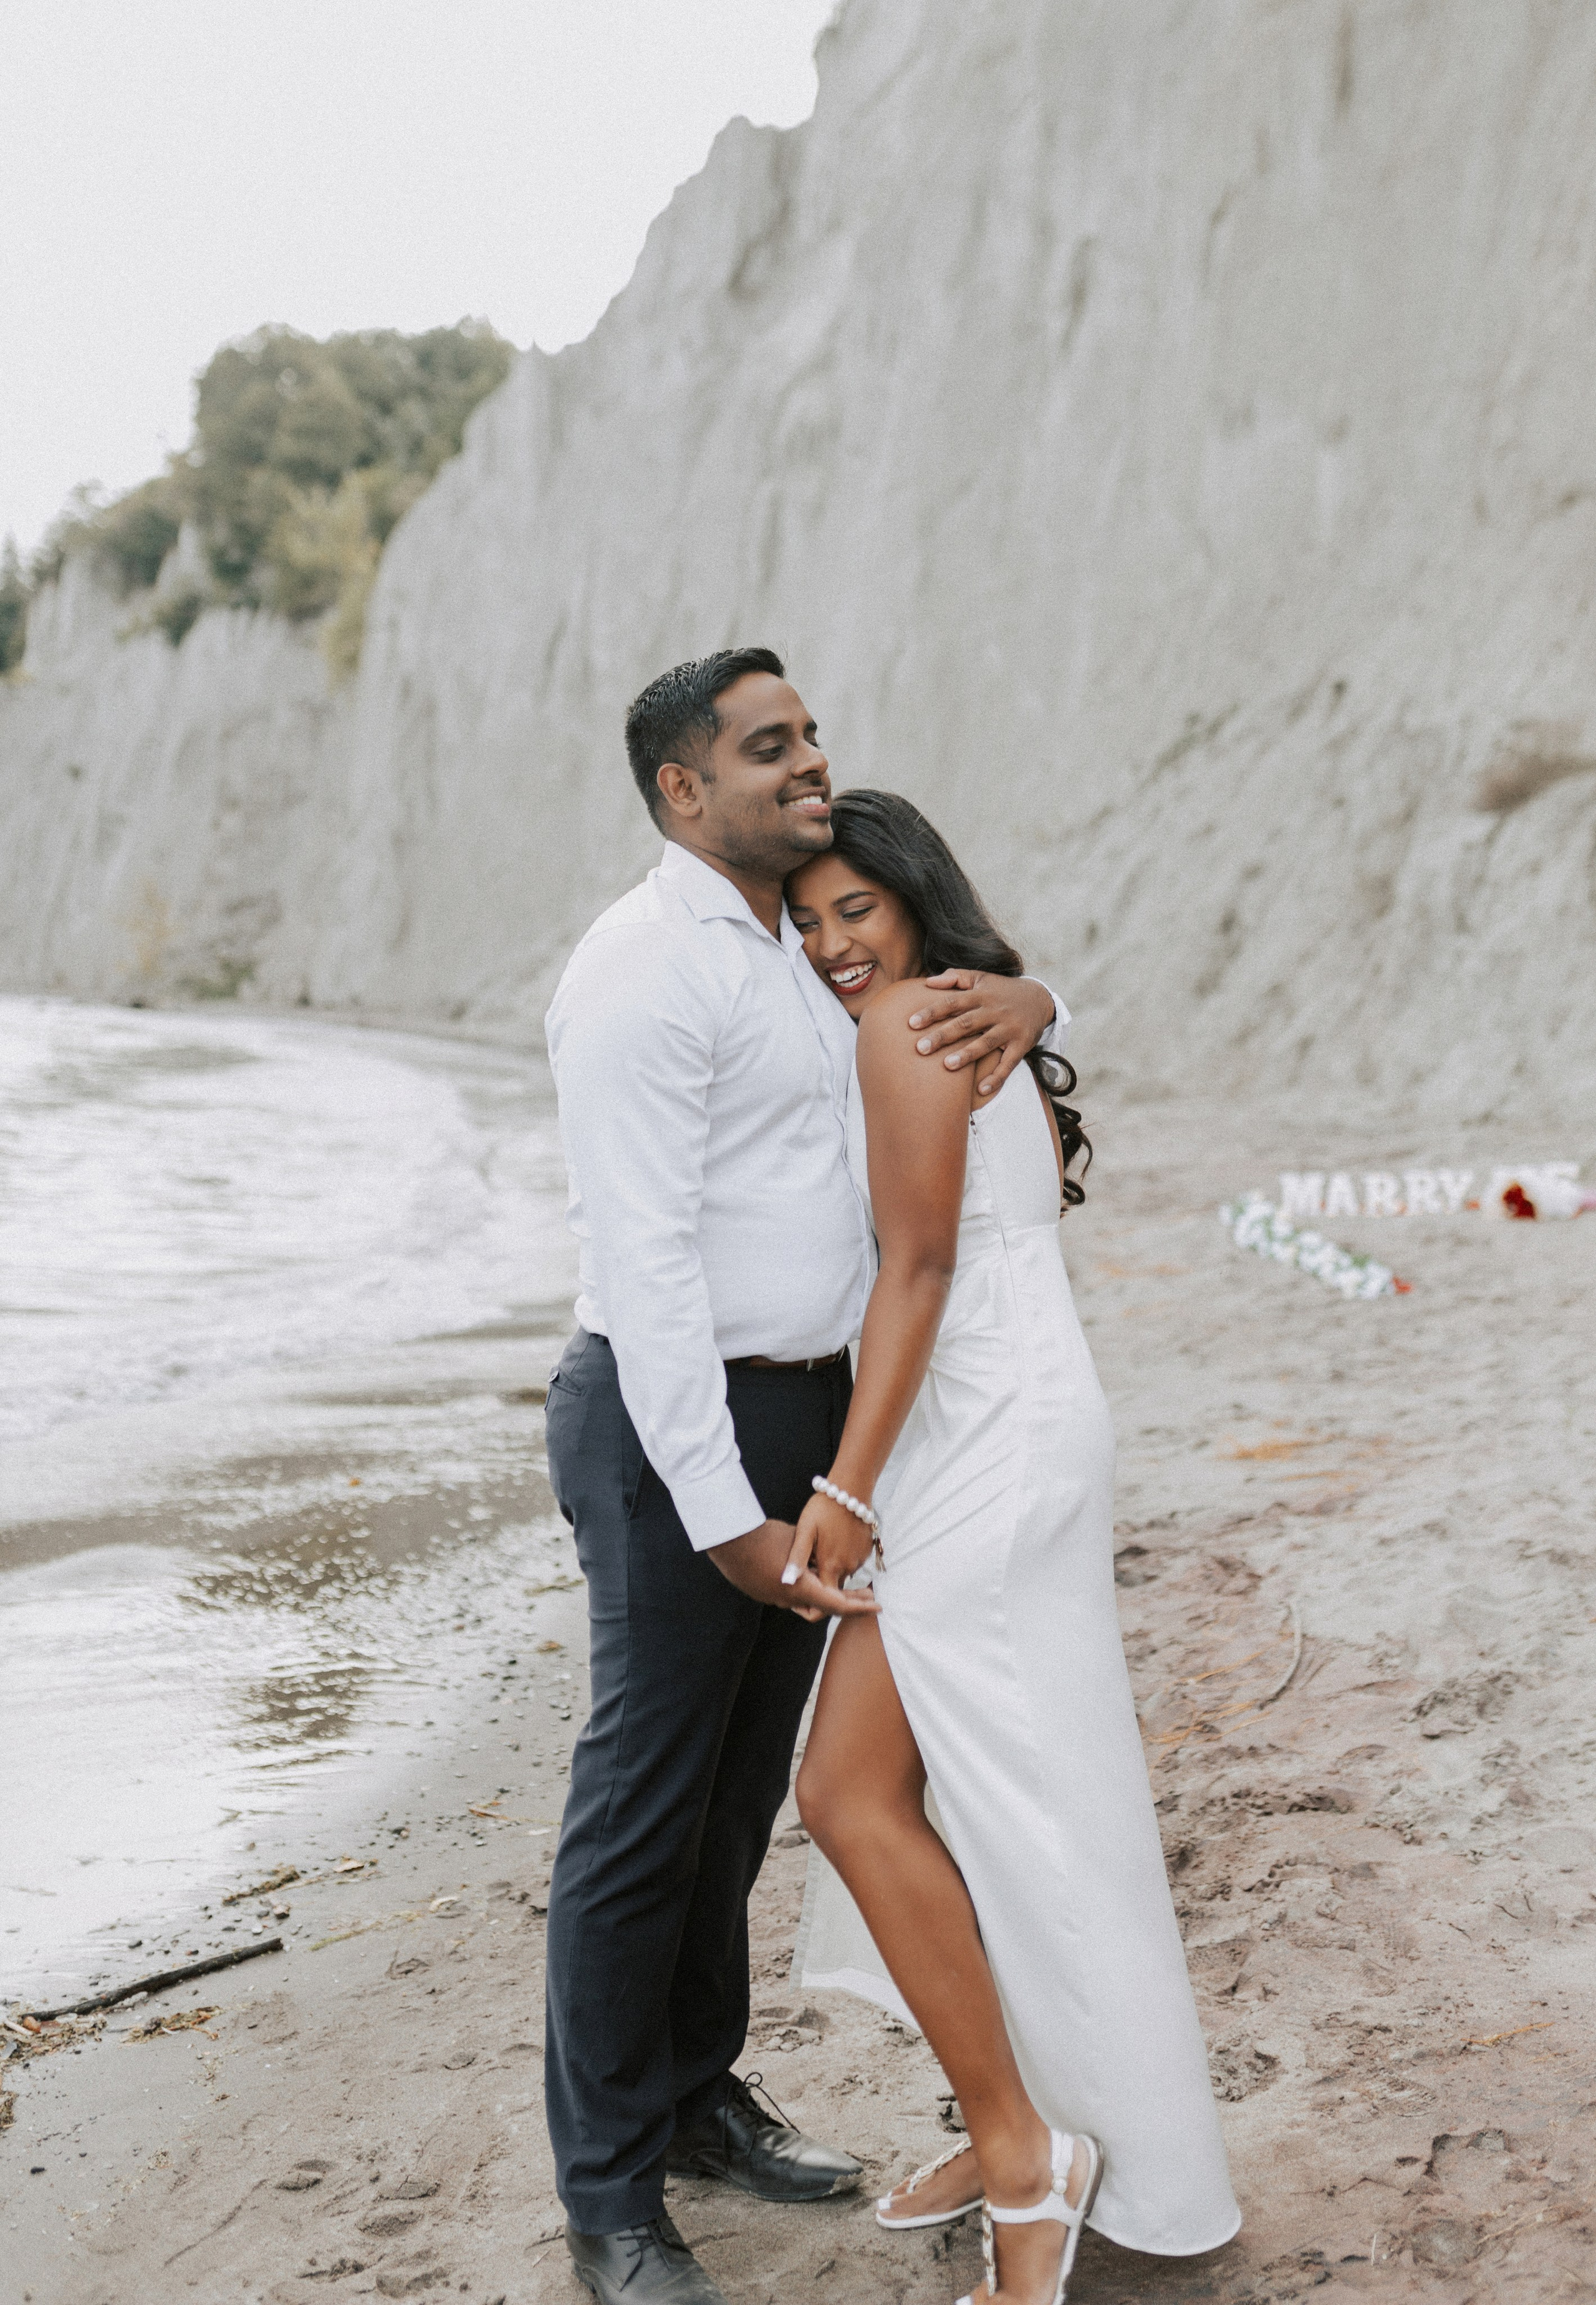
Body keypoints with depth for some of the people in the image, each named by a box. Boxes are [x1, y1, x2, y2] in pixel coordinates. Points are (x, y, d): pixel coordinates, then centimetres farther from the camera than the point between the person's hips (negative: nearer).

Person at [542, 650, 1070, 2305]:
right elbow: (646, 1267, -23)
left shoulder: (794, 961, 13)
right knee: (645, 1807, 2)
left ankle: (694, 2096, 38)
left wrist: (1021, 1005, -6)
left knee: (741, 1789, 19)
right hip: (677, 1432, -9)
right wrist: (725, 1523, -26)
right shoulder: (643, 974, -18)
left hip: (801, 1417, 9)